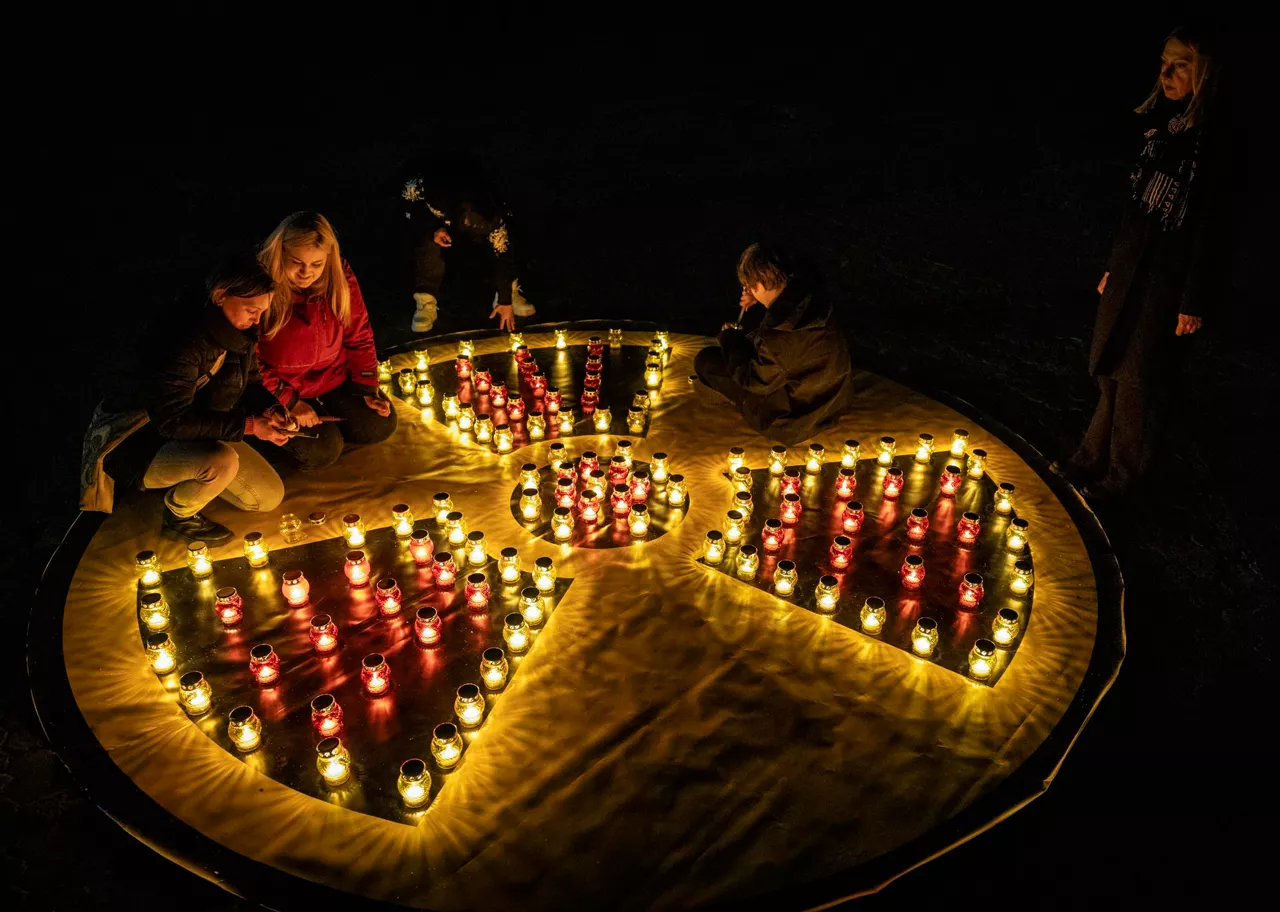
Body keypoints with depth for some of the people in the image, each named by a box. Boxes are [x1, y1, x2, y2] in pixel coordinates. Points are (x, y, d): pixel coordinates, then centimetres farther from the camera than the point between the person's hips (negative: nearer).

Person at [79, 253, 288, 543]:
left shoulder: (240, 333, -6)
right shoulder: (183, 342, -31)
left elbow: (250, 383, 10)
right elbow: (174, 420, -33)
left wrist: (269, 409, -13)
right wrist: (247, 425, -32)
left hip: (201, 435, 8)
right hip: (141, 444, -8)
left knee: (270, 496, 1)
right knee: (222, 460, -36)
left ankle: (189, 480, 19)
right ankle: (179, 515, -4)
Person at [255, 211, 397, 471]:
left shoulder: (340, 277, -14)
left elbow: (359, 335, -2)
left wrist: (367, 389, -5)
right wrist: (289, 402, -20)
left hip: (335, 377, 5)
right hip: (282, 388, -4)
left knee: (380, 426, -3)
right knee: (321, 451, -17)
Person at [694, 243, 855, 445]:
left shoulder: (782, 326, -35)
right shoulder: (805, 292, -11)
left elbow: (756, 380, -19)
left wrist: (729, 339, -6)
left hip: (798, 412, -8)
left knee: (705, 361, -5)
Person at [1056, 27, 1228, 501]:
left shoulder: (1214, 142, -16)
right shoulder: (1161, 127, 7)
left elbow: (1213, 227, -16)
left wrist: (1195, 301, -16)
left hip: (1169, 282, -7)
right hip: (1131, 270, 7)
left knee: (1137, 378, 4)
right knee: (1110, 369, 14)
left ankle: (1123, 474, 20)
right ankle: (1094, 459, 29)